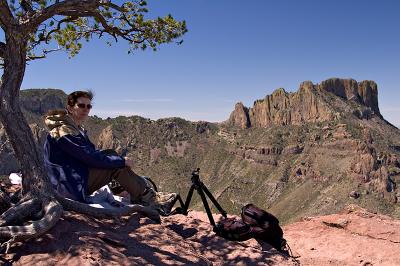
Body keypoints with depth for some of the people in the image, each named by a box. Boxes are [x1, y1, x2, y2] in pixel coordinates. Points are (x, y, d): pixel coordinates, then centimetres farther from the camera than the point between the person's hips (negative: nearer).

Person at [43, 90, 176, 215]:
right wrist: (122, 161, -16)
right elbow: (90, 157, -25)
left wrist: (120, 159, -3)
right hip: (71, 187, -10)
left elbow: (93, 152, 12)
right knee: (118, 168, -20)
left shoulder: (76, 128, 16)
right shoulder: (63, 131, -18)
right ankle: (150, 199, -9)